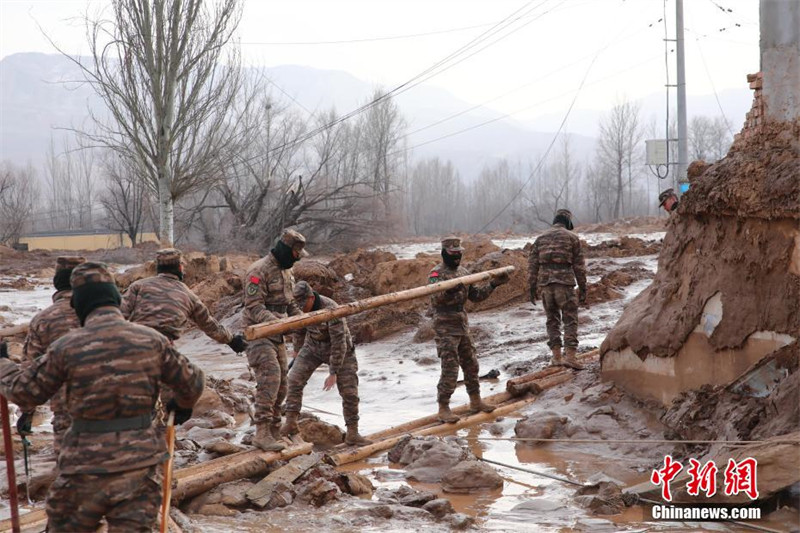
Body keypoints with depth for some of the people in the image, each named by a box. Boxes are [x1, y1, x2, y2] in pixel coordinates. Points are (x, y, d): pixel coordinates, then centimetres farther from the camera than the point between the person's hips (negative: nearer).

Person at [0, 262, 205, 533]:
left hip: (85, 465, -1)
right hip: (139, 464, 2)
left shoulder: (66, 347, -8)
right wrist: (183, 405, 30)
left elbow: (24, 391, 3)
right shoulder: (152, 340, -2)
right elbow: (192, 382, 6)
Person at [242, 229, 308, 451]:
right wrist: (276, 321, -34)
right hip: (258, 332, -9)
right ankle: (262, 432, -25)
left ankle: (274, 432, 18)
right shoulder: (259, 271, -16)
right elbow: (254, 307, -22)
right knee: (270, 377, -23)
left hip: (276, 335, 9)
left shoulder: (286, 271, 13)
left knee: (280, 384, 9)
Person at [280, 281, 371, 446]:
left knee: (349, 392, -5)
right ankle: (290, 423, -6)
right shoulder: (301, 304, -17)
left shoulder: (331, 310, -37)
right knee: (295, 379, -13)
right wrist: (298, 352, 19)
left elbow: (339, 344, -34)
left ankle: (352, 434, 8)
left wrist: (333, 373, -31)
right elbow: (299, 327, 5)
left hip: (339, 350, -4)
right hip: (314, 346, 4)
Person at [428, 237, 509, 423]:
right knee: (450, 369, -9)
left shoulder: (463, 272, 11)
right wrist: (449, 290, -50)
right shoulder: (437, 273, -12)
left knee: (470, 364, 15)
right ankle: (443, 408, 0)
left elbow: (475, 295, 18)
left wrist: (493, 285, 6)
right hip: (445, 327, -8)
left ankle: (475, 401, 29)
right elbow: (435, 296, -30)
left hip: (462, 325, 8)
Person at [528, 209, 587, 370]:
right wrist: (583, 289, 5)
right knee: (570, 320, 0)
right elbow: (579, 265, 1)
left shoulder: (540, 238, 13)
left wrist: (532, 289, 12)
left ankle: (557, 356, 10)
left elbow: (532, 265, 9)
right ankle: (570, 356, -12)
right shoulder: (572, 238, 4)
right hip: (564, 283, -3)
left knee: (552, 320, 13)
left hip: (545, 283, 3)